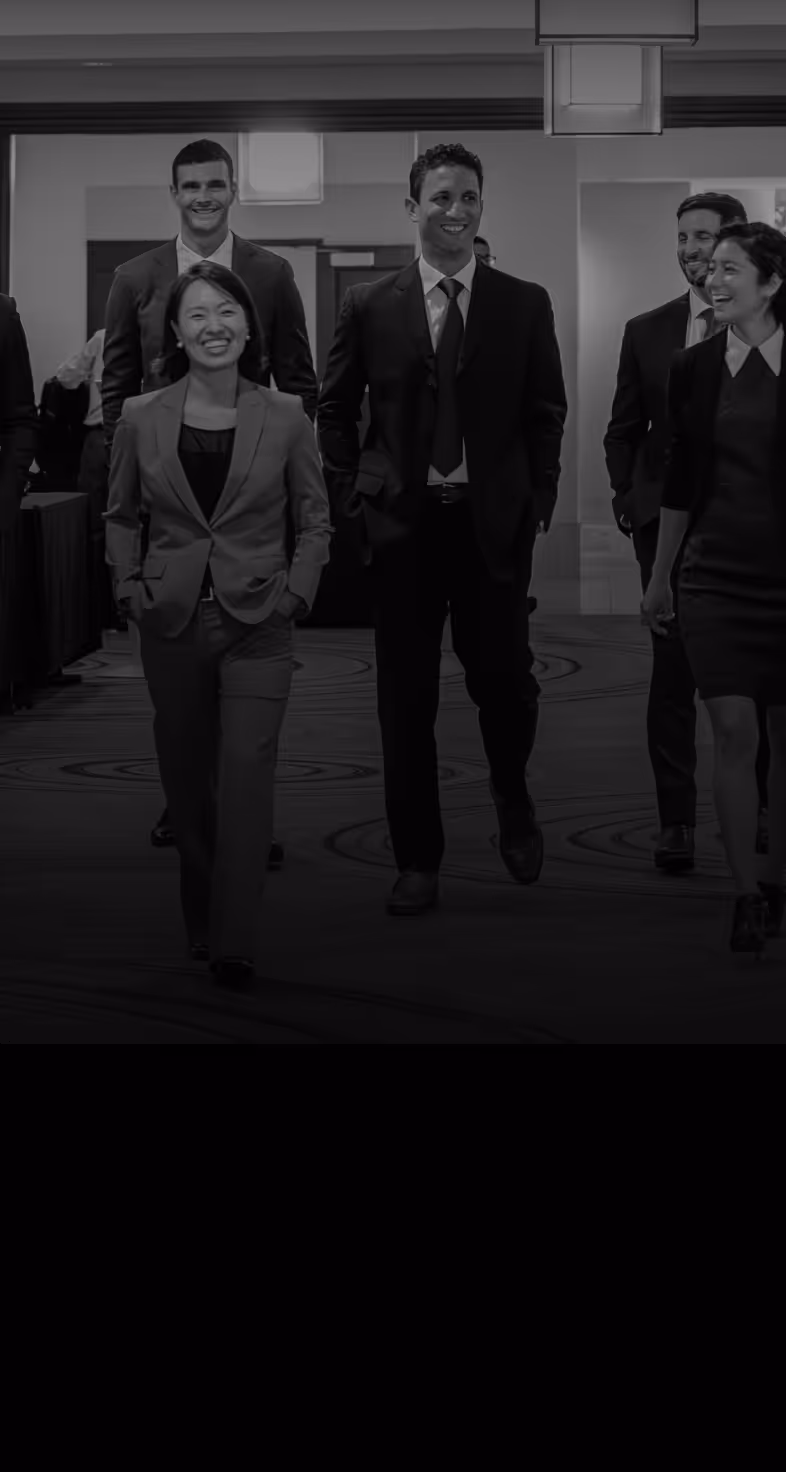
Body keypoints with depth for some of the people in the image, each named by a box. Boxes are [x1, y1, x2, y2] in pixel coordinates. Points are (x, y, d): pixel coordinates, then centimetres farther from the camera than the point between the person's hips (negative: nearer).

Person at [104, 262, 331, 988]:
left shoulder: (286, 417, -2)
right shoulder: (141, 418, 1)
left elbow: (315, 519, 6)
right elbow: (121, 517, 12)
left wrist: (296, 592, -6)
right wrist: (131, 587, 0)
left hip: (257, 625, -2)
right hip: (172, 625, 2)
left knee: (246, 774, -12)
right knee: (187, 781, 10)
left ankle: (235, 942, -9)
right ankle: (200, 923, 25)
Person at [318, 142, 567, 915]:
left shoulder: (524, 304, 3)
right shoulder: (368, 305, 3)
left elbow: (546, 411, 7)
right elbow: (334, 408, 10)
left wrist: (536, 500, 0)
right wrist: (351, 496, 3)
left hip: (495, 523, 0)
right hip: (402, 523, 0)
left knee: (504, 679, 4)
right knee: (406, 699, 5)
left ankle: (514, 806, 35)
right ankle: (417, 859, 17)